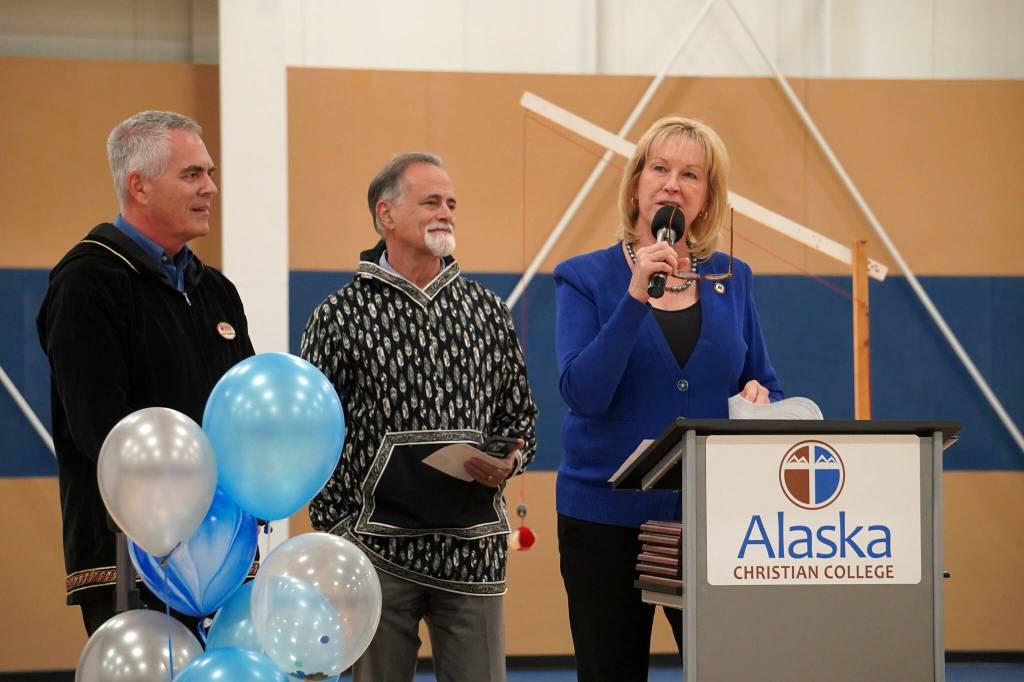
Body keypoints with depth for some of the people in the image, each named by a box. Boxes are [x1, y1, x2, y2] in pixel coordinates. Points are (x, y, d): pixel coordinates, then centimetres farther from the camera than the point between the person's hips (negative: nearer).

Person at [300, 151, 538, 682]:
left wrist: (507, 463, -3)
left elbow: (520, 415, 18)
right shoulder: (340, 317, 1)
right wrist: (338, 531, -5)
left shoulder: (488, 311, 12)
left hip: (473, 547, 3)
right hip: (380, 548, -2)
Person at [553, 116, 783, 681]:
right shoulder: (586, 278, 0)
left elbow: (766, 387, 16)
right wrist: (636, 297, -20)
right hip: (608, 519, -2)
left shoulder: (730, 279, 9)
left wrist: (759, 399, -8)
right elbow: (582, 392, -13)